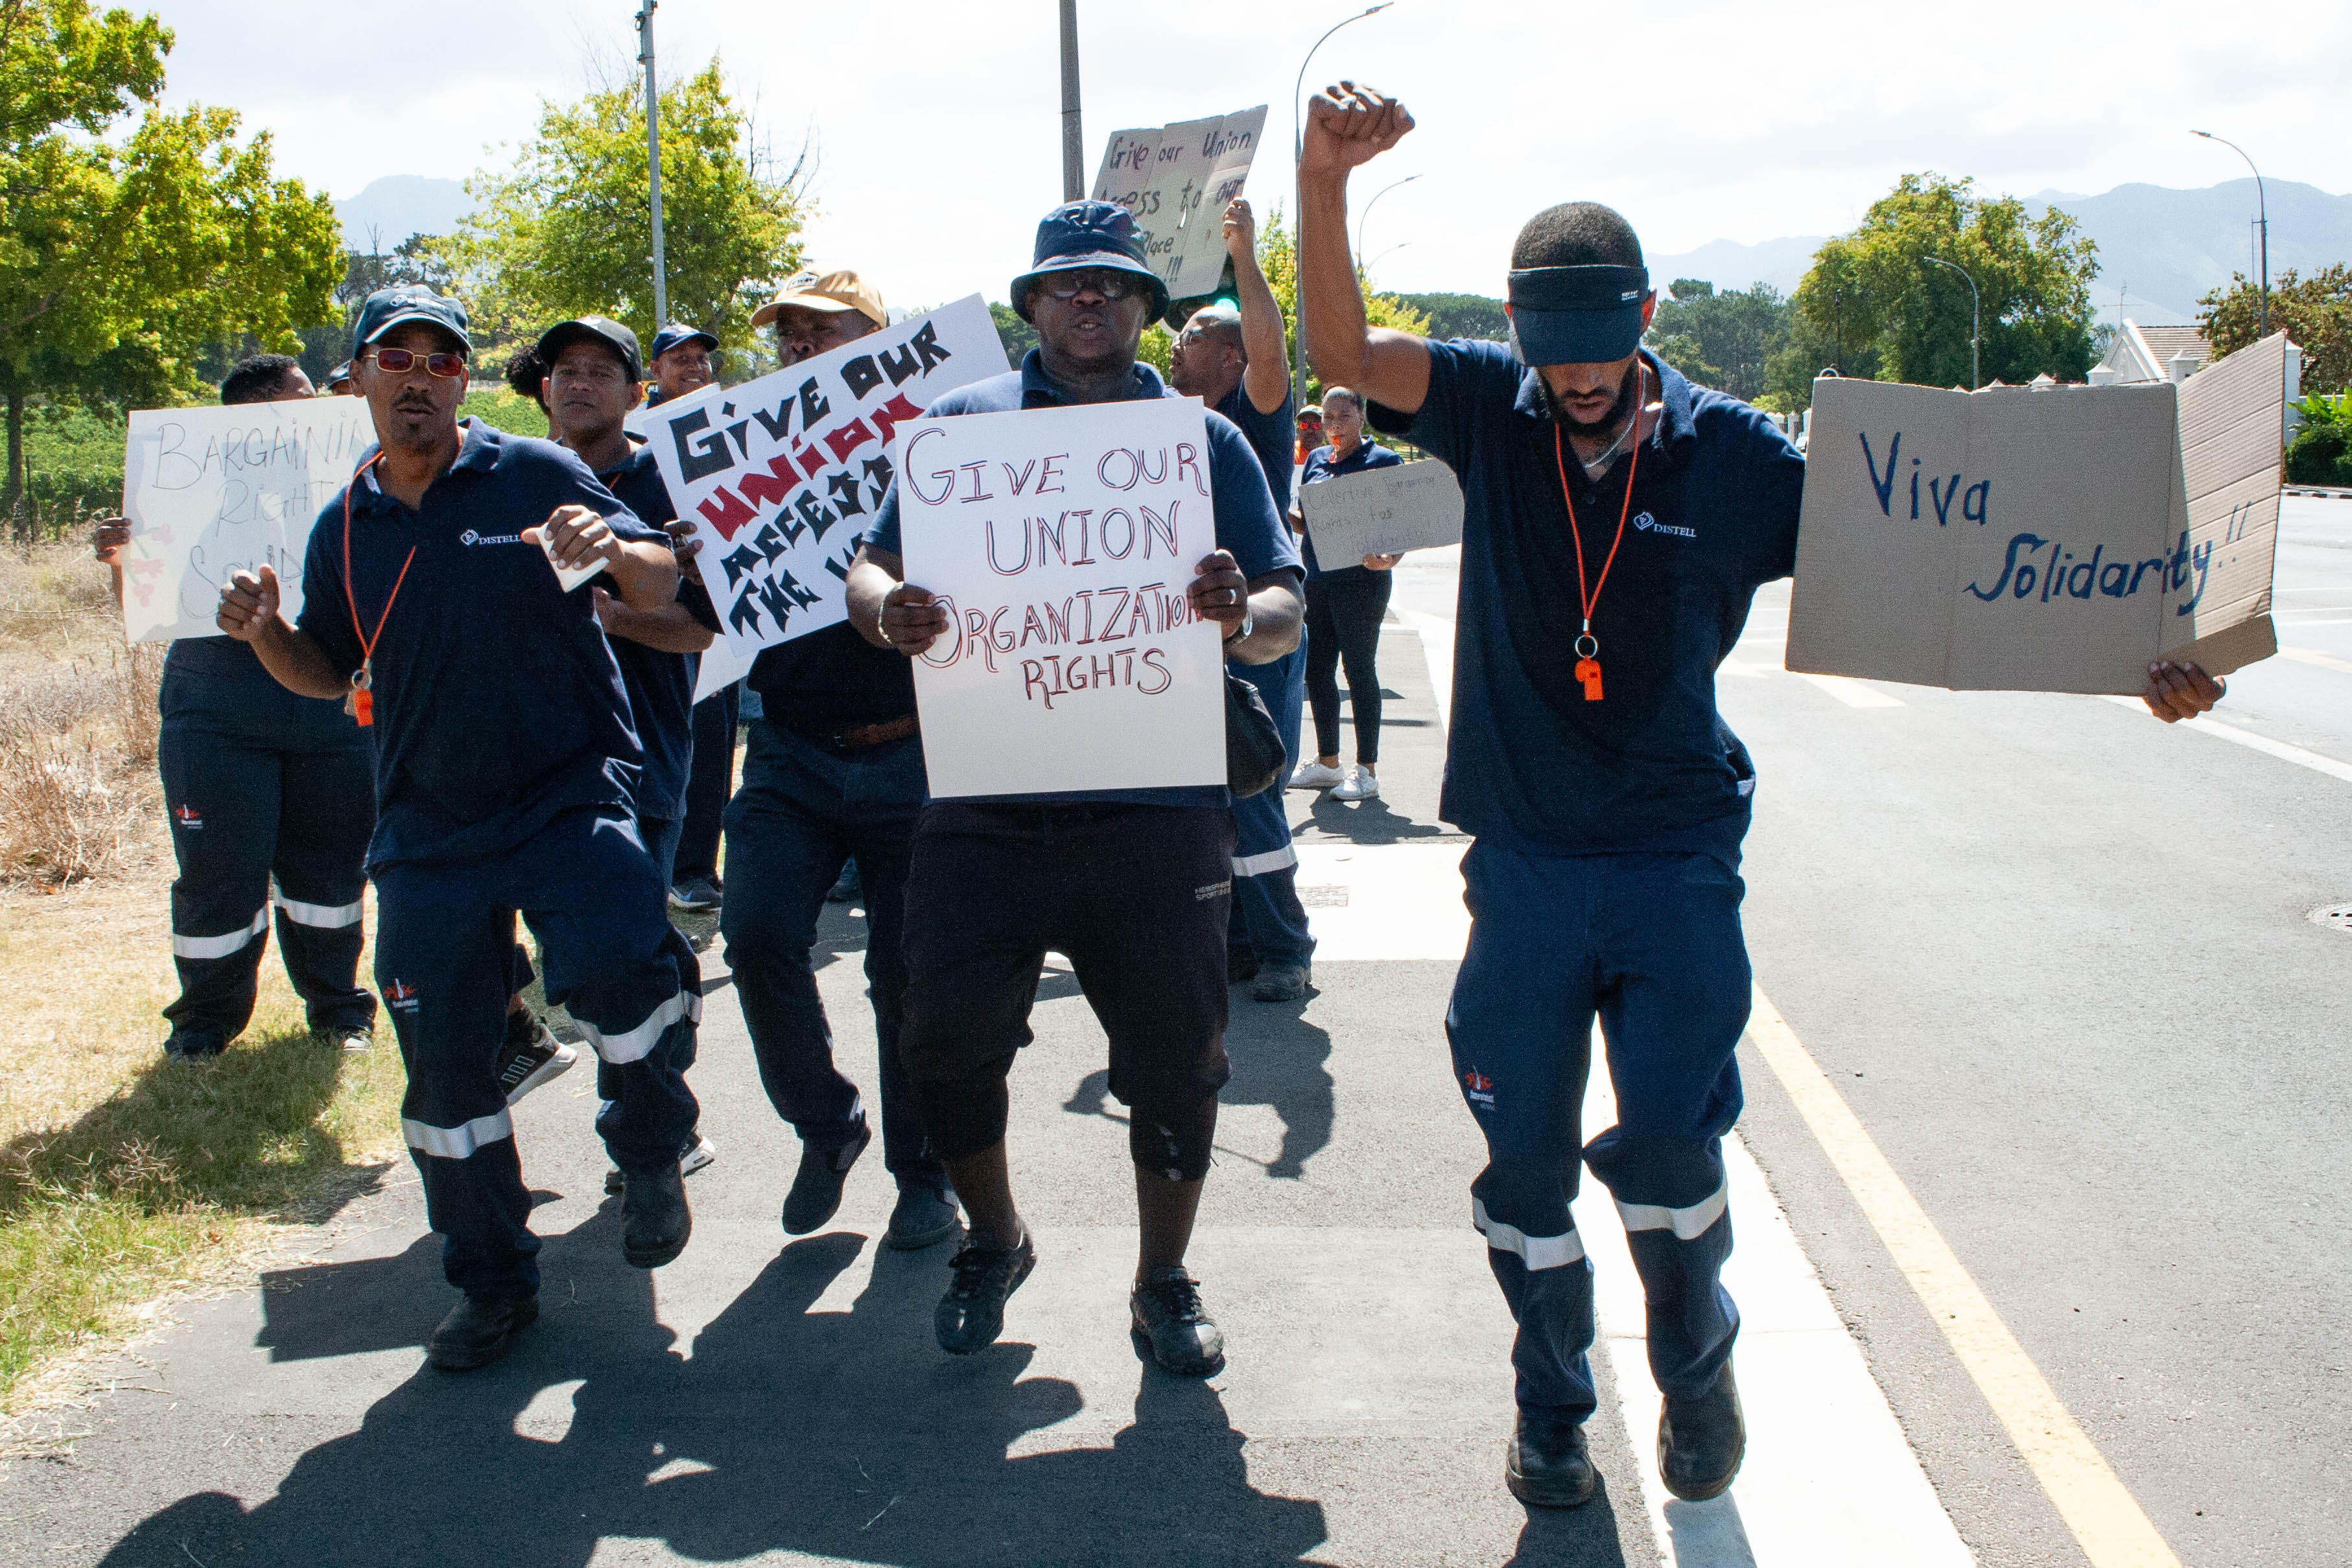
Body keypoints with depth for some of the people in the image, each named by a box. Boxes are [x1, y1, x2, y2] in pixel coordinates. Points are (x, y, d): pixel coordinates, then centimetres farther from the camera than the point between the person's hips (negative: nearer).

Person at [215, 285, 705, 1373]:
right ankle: (492, 1284, 26)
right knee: (445, 1066, 8)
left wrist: (611, 549, -24)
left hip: (569, 795, -4)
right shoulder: (343, 527, 12)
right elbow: (328, 673, 21)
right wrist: (264, 635, -1)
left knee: (614, 971, -30)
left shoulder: (535, 475, -1)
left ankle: (651, 1151, 0)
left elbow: (663, 588, -2)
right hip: (427, 827, 5)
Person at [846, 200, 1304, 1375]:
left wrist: (1240, 614, -20)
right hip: (984, 800, 0)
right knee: (946, 1031, 0)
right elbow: (871, 571, 6)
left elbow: (1285, 617, 4)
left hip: (1155, 806, 0)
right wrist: (888, 609, -19)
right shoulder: (962, 421, 10)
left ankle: (1164, 1283, 26)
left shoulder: (1206, 439, 10)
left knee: (1177, 1055, 5)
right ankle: (993, 1243, 27)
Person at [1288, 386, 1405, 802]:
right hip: (1317, 579, 7)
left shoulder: (1382, 460, -5)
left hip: (1361, 580, -7)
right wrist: (1283, 512, 0)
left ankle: (1367, 771, 3)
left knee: (1359, 670, -3)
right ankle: (1327, 763, 22)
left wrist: (1389, 559, -26)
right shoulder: (1316, 460, 13)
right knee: (1317, 670, 10)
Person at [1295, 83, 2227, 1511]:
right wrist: (1326, 177, -31)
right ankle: (1552, 1409, 30)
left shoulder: (1729, 452, -4)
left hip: (1678, 863, -1)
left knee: (1670, 1149, -5)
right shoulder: (1492, 412, -2)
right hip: (1525, 863, 1)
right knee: (1526, 1163, 8)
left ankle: (1698, 1370, 26)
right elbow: (1341, 349, -14)